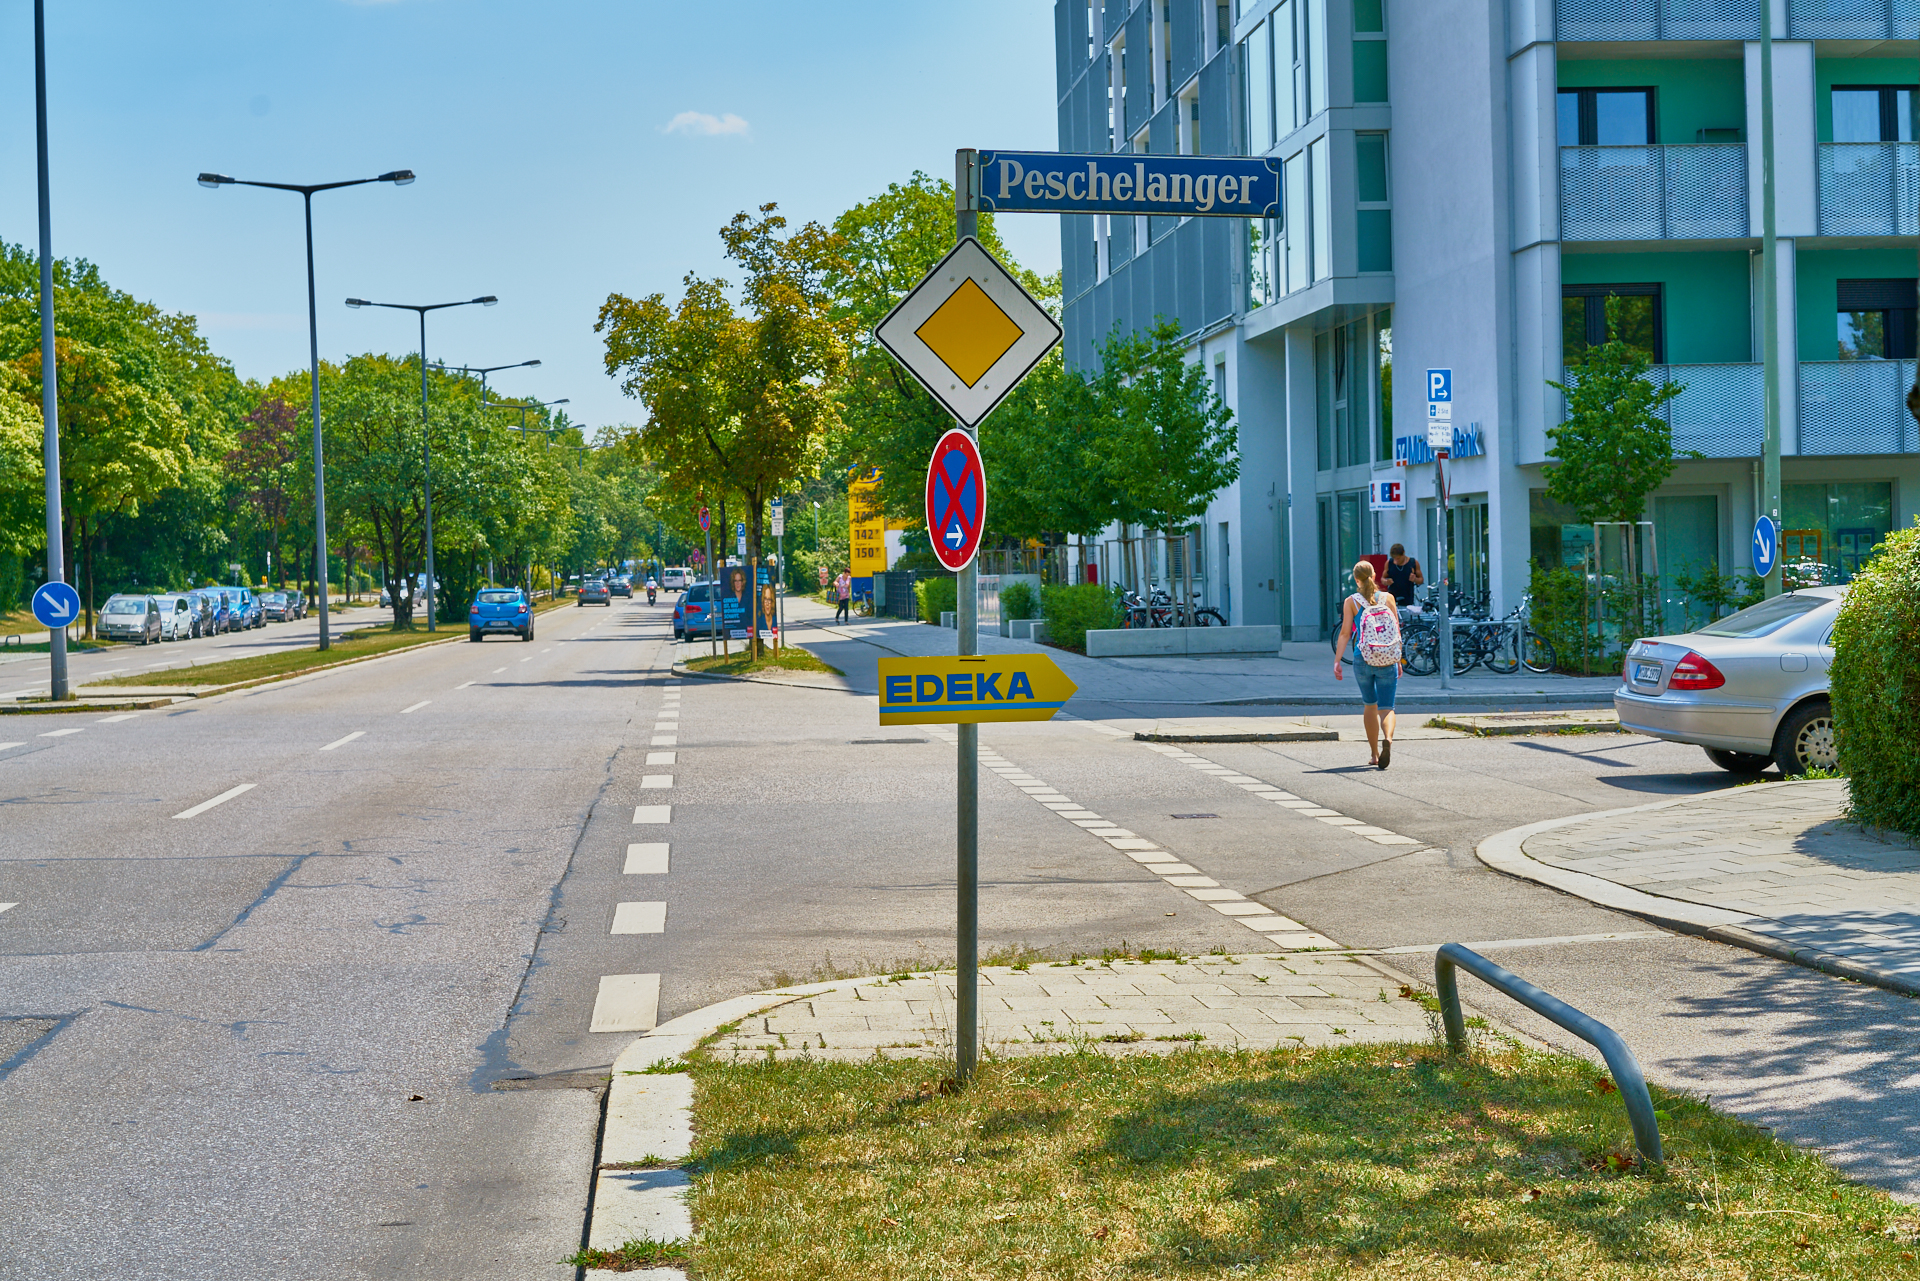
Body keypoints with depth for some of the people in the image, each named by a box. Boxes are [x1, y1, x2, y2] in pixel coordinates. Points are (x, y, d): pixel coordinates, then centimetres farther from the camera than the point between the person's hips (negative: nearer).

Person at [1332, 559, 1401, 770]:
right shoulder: (1388, 598, 5)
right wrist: (1398, 661, 15)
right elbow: (1397, 632, 7)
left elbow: (1345, 633, -5)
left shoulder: (1351, 602, 1)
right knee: (1386, 707, 1)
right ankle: (1387, 738, -31)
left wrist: (1337, 661, -5)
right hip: (1388, 661, 0)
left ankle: (1375, 754, 23)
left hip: (1363, 660, 0)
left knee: (1370, 706, 17)